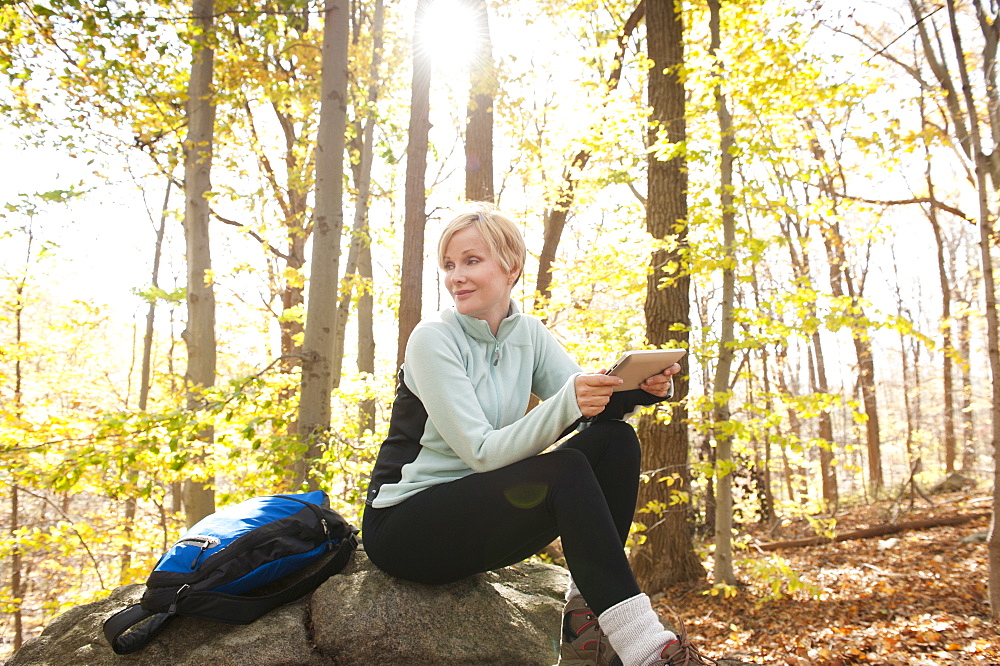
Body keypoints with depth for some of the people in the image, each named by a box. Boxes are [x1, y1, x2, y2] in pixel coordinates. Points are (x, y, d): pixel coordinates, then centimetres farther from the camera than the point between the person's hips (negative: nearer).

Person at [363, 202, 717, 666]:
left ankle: (585, 626, -15)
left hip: (477, 518, 6)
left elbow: (592, 403, -5)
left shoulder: (529, 334, 4)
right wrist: (567, 404, -37)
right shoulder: (433, 339, -15)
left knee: (615, 440, -12)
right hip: (401, 524, -6)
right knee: (566, 470, -29)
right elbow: (481, 452, -23)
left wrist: (641, 387, -27)